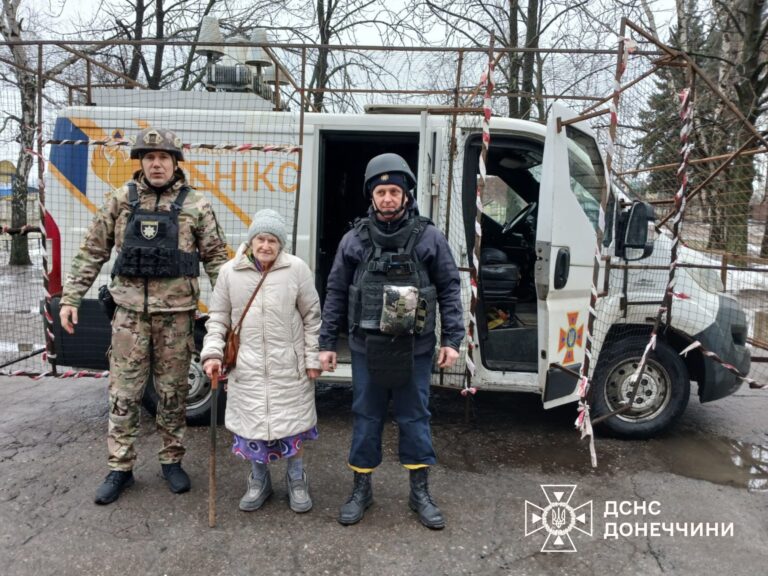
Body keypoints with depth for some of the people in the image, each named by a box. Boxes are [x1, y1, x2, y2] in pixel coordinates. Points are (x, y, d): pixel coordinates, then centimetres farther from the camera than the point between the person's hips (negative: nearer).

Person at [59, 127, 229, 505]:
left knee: (173, 393, 9)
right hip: (130, 313, 1)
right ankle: (120, 468, 20)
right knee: (123, 393, 6)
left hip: (176, 314, -1)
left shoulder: (195, 205, 2)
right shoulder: (121, 200, 5)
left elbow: (215, 258, 3)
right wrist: (70, 297, 4)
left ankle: (172, 461, 26)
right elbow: (92, 253, 8)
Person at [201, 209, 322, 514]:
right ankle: (259, 480, 32)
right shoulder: (230, 271, -1)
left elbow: (312, 317, 0)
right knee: (251, 424, 10)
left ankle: (296, 480, 30)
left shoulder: (297, 269, -6)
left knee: (292, 422, 9)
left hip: (289, 365, -1)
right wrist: (213, 352, -6)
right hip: (247, 365, 1)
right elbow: (218, 316, 6)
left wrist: (313, 358, -2)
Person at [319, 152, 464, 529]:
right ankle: (361, 490, 29)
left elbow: (450, 290, 2)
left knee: (415, 418, 11)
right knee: (365, 418, 12)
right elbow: (336, 294, 5)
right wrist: (327, 343, 4)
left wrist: (452, 339, -4)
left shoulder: (429, 238, -2)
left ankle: (420, 492, 27)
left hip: (415, 348, -1)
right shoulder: (354, 240, 1)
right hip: (367, 347, 1)